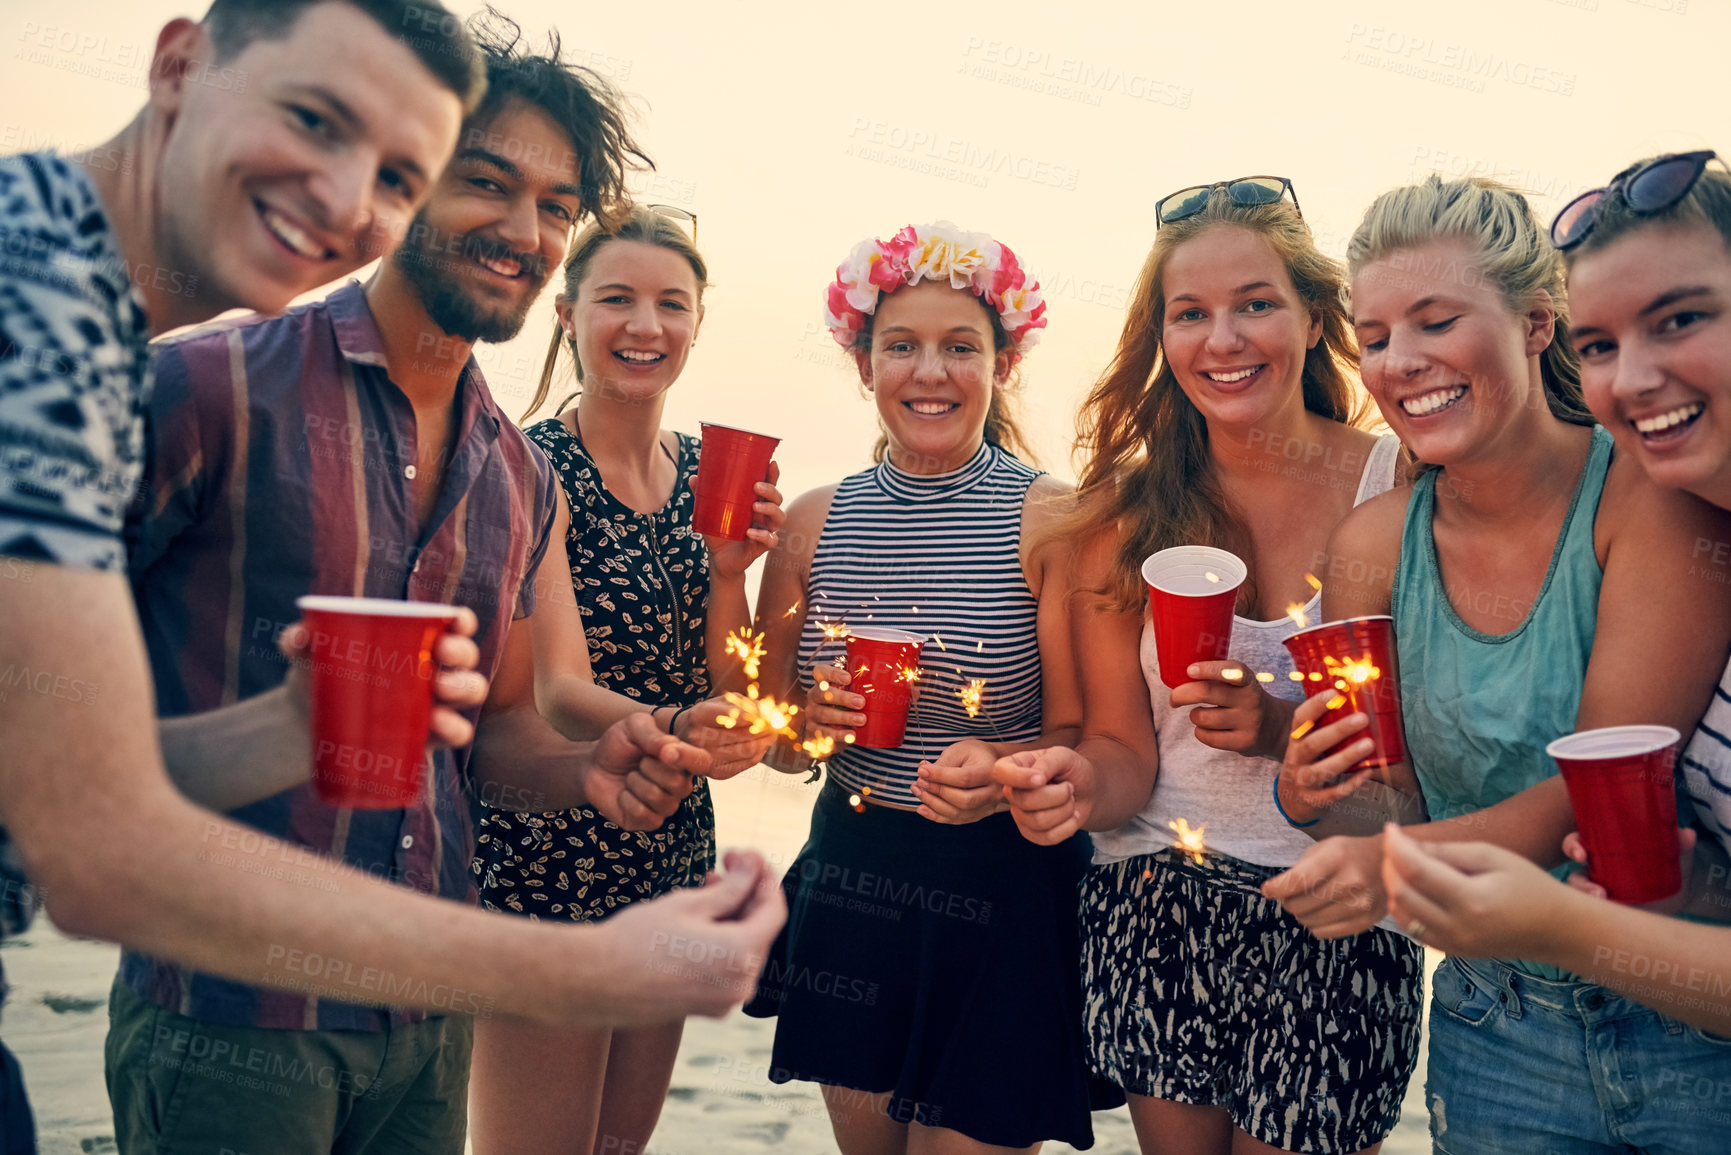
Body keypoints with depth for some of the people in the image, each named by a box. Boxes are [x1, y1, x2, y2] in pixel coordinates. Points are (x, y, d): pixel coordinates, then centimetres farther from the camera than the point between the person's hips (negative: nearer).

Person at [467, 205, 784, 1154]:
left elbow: (728, 690, 6)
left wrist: (728, 567, -11)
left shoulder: (707, 473, 7)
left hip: (675, 854, 7)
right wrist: (675, 729, -42)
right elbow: (558, 688, -23)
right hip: (547, 859, -6)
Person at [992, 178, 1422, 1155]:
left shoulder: (1402, 483, -7)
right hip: (1152, 912, 2)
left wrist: (1290, 729, -21)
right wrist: (1080, 785, -22)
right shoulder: (1128, 508, -1)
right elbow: (1123, 745, -1)